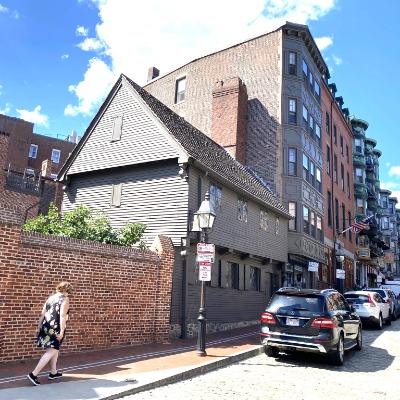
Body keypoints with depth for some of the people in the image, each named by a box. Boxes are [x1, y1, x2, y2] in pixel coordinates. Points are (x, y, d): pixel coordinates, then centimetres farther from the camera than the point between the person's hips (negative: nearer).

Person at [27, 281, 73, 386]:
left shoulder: (50, 297, 14)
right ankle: (34, 374, -7)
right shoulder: (65, 299, -8)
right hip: (55, 328, -8)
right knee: (51, 352, -3)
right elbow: (63, 315, -17)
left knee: (55, 350, 21)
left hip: (46, 326, 8)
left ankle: (53, 372, 28)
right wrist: (62, 331, -18)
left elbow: (42, 314, 13)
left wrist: (39, 327, 18)